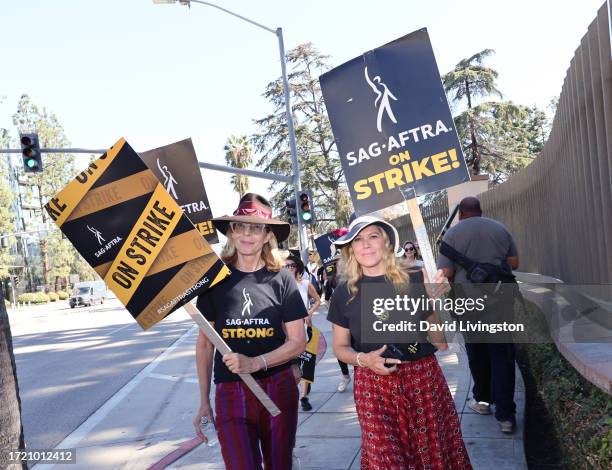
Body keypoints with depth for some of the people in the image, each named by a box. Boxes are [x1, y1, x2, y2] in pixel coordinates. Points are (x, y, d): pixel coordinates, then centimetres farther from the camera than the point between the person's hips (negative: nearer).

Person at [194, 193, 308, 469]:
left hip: (278, 389, 1)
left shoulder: (281, 279, -2)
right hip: (230, 392, 0)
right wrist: (203, 401, 5)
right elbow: (205, 344, 6)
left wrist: (255, 363, -17)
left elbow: (298, 342, -2)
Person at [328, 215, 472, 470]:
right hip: (374, 386, 0)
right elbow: (340, 347, 7)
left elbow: (442, 342, 0)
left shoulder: (415, 281, -4)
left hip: (424, 381, 0)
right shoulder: (345, 293, -2)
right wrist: (363, 359, -13)